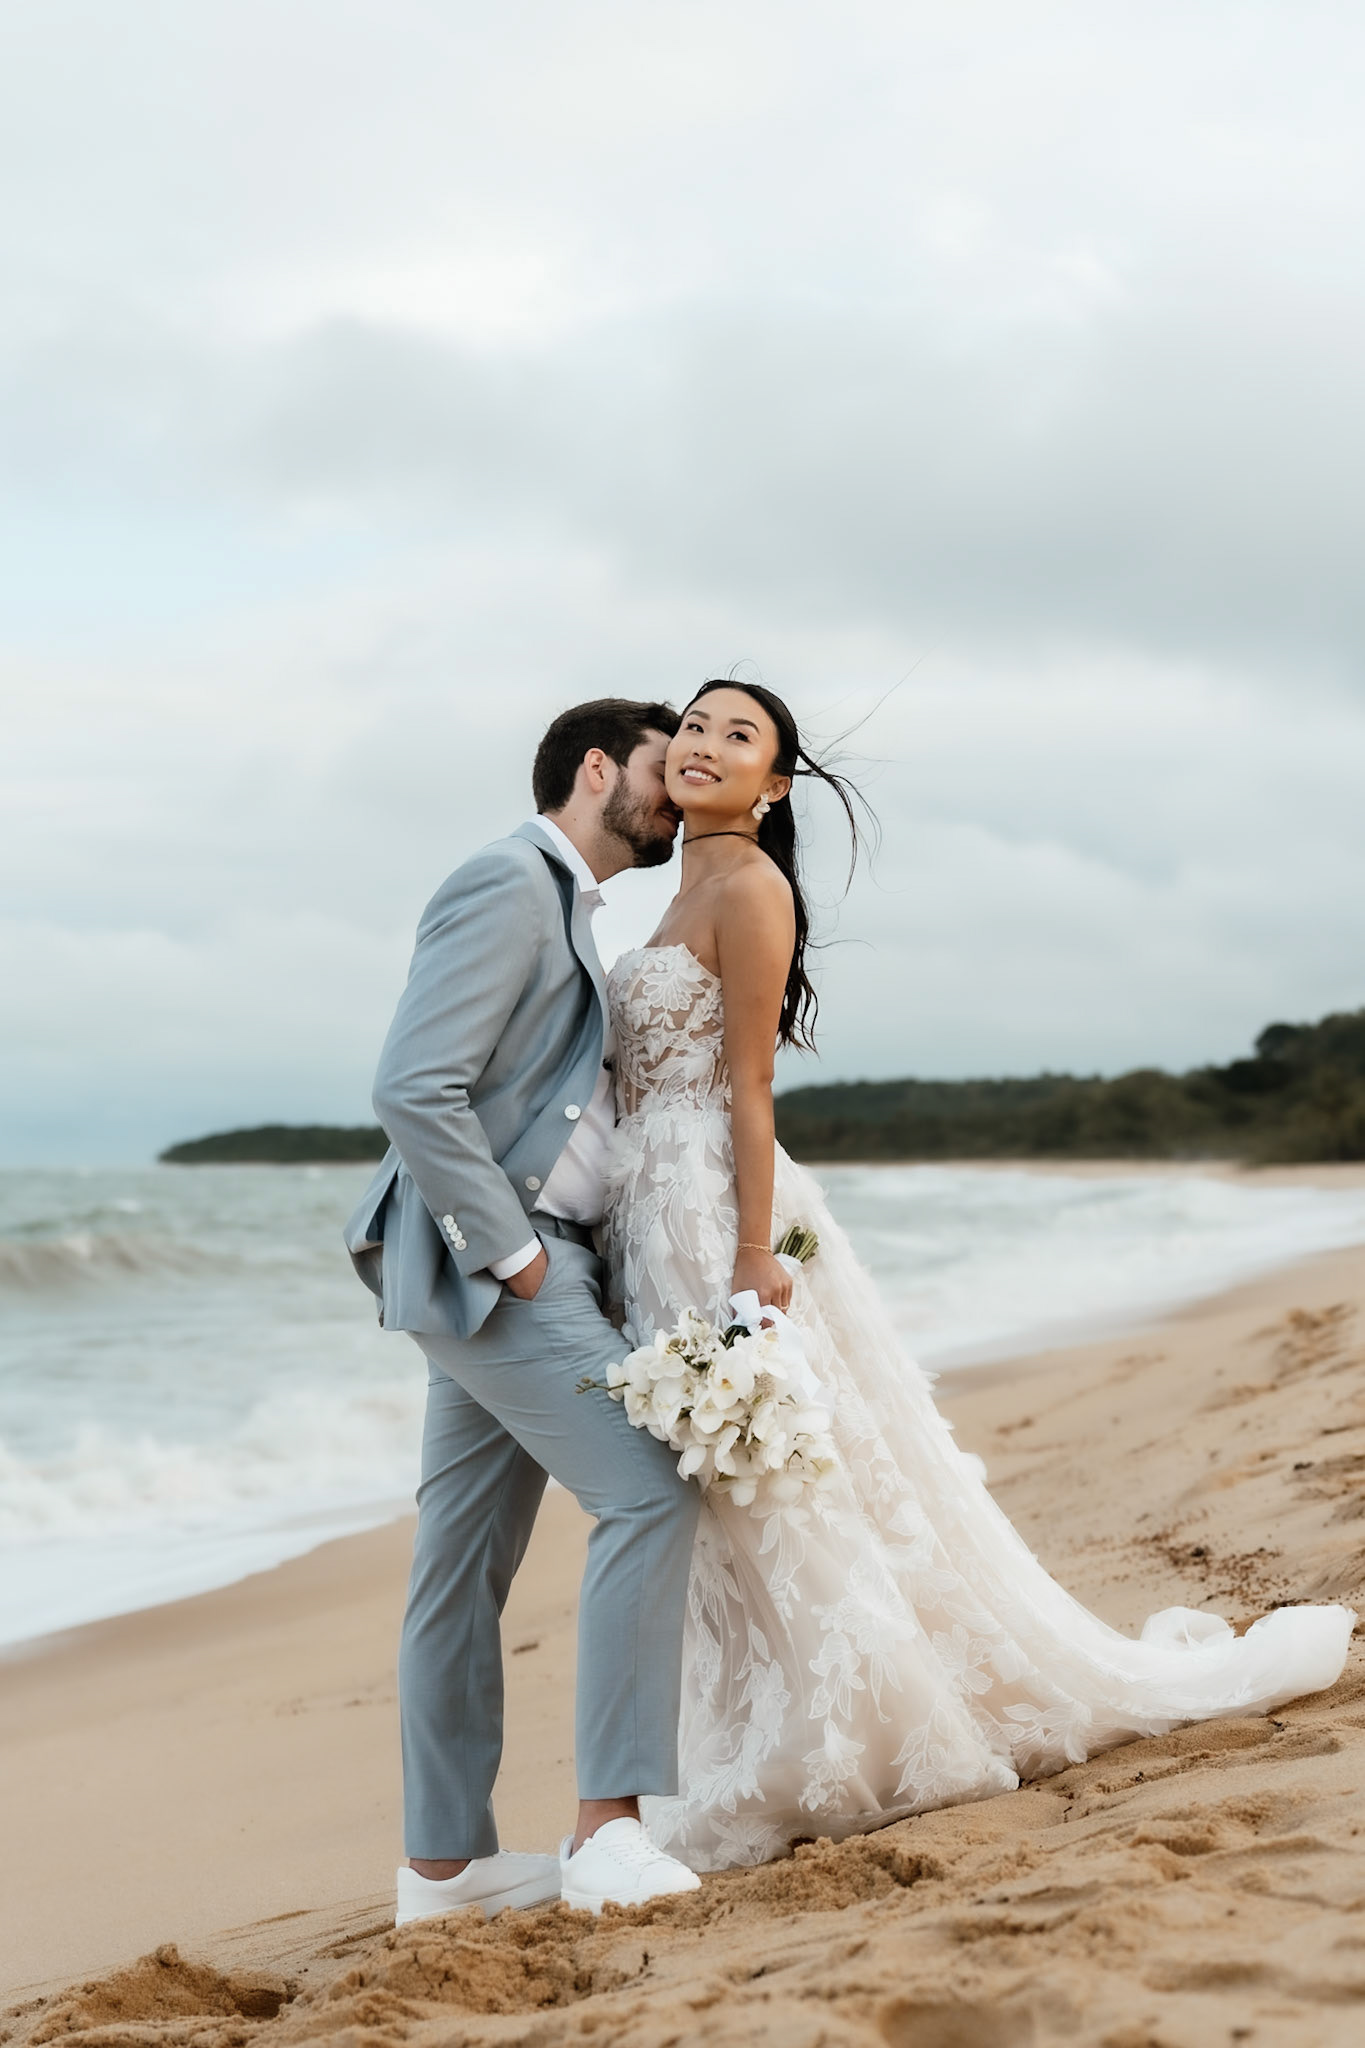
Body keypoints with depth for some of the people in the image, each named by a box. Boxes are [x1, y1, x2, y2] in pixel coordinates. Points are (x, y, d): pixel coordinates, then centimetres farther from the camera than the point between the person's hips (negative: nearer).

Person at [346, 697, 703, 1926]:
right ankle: (608, 1828, -14)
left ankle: (444, 1861, 18)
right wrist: (514, 1253, -18)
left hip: (517, 1270, 10)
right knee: (649, 1491, -15)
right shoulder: (508, 883, -11)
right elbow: (414, 1090, -20)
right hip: (488, 1268, -10)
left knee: (468, 1565, 11)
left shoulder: (565, 905, 21)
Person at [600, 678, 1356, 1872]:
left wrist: (753, 1260, -19)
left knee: (772, 1492, -3)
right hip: (657, 1222, 9)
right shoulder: (690, 895, 18)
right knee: (732, 1502, 10)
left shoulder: (748, 887, -8)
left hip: (712, 1212, -9)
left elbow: (749, 1088, -15)